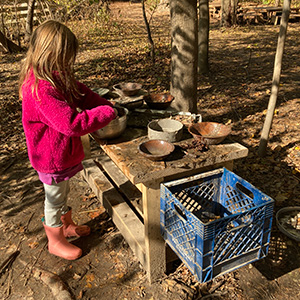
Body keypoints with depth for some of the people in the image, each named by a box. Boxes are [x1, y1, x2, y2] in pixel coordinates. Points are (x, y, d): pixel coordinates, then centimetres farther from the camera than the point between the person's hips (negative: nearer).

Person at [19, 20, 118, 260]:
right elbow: (72, 124, -36)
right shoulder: (40, 89, -32)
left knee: (62, 192, 27)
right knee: (55, 198, 11)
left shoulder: (57, 77, 1)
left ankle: (67, 225, 50)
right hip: (52, 158, -9)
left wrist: (106, 106, -5)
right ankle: (55, 241, 34)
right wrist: (107, 113, -25)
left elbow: (81, 93, 11)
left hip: (64, 152, 9)